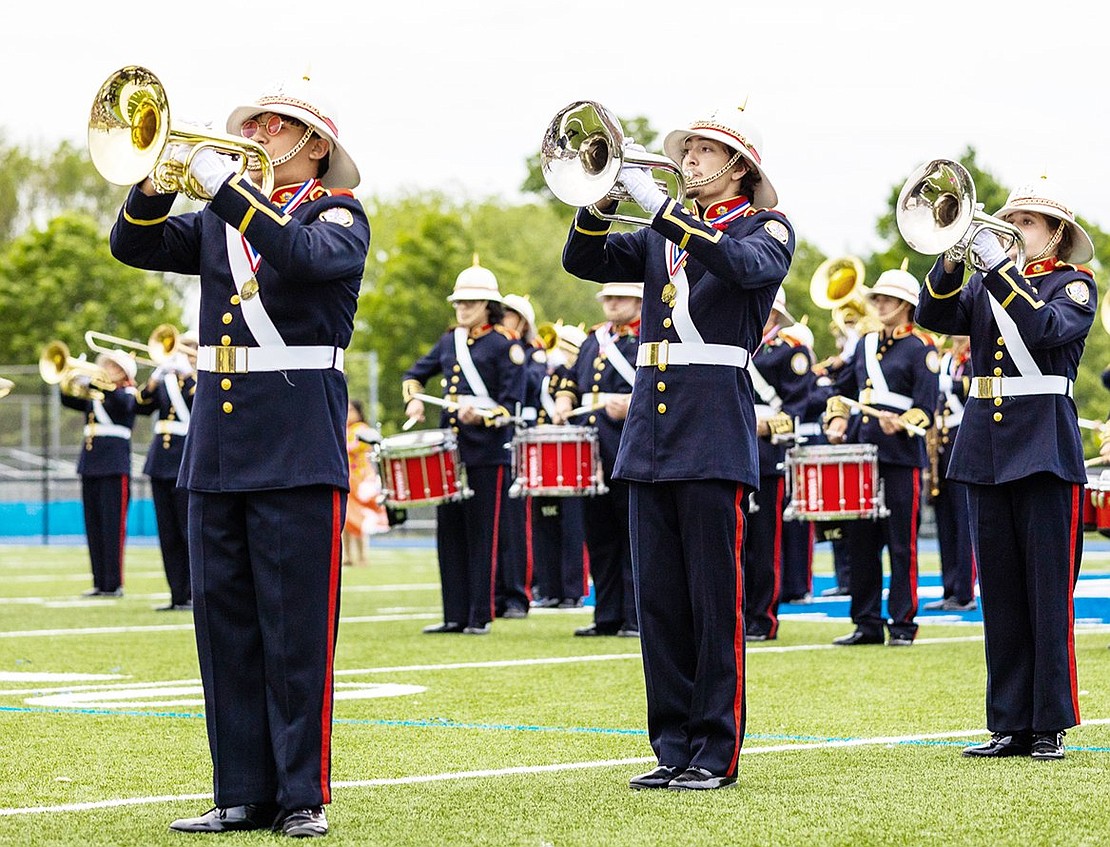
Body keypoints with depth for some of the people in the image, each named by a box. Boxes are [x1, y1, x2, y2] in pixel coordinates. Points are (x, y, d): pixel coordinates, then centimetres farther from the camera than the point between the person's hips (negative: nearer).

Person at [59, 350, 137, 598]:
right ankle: (100, 582, 11)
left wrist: (103, 384, -31)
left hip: (114, 466, -7)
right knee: (93, 526, 6)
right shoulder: (93, 394, 18)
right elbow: (69, 400, 10)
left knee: (112, 524, -7)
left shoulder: (128, 393, 0)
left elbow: (123, 404, -22)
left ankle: (114, 584, -6)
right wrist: (68, 383, -9)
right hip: (90, 464, 7)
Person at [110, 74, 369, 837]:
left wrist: (226, 186, -23)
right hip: (217, 449, 6)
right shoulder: (220, 221, 18)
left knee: (298, 630, -4)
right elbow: (135, 246, 7)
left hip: (299, 450, -6)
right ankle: (243, 795, 12)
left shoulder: (337, 213, 1)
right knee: (224, 623, 6)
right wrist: (158, 179, -10)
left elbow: (309, 257, -21)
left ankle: (302, 797, 3)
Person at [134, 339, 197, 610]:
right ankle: (178, 595, 11)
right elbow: (142, 407, 2)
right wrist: (155, 378, -11)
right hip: (161, 462, 5)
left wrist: (187, 374, -19)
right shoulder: (166, 380, 13)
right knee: (168, 535, 6)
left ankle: (194, 595, 0)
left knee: (190, 532, -5)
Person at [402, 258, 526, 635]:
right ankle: (455, 614, 10)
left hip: (487, 452, -6)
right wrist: (414, 400, 6)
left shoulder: (505, 345, -4)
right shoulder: (449, 341, 14)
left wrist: (481, 416, -23)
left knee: (481, 535, -3)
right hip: (449, 448, 6)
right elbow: (415, 374, 25)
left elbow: (511, 405, -7)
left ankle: (480, 616, 2)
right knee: (449, 531, 6)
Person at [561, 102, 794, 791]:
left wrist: (662, 206, -23)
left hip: (716, 433, -6)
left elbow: (746, 266, -20)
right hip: (650, 431, 6)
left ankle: (717, 754, 2)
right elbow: (584, 261, 10)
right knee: (659, 599, 5)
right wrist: (605, 197, -7)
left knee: (716, 600, -4)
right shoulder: (662, 236, 19)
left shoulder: (768, 228, 2)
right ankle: (674, 750, 11)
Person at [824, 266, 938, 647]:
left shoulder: (921, 349, -2)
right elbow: (843, 388, 25)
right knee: (860, 540, 6)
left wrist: (901, 424, -27)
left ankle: (903, 625, 3)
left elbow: (925, 408, -10)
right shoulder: (866, 344, 16)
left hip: (902, 456, -6)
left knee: (901, 544, -2)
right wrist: (837, 418, 7)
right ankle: (867, 623, 12)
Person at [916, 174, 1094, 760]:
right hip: (985, 452, 5)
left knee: (1049, 593, -4)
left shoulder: (1074, 284, 2)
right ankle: (1009, 726, 10)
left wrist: (1001, 267, -20)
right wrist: (951, 258, -13)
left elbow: (1048, 328, -18)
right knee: (1001, 597, 6)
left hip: (1046, 451, -5)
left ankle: (1050, 726, 1)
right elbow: (935, 316, 1)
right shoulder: (983, 283, 16)